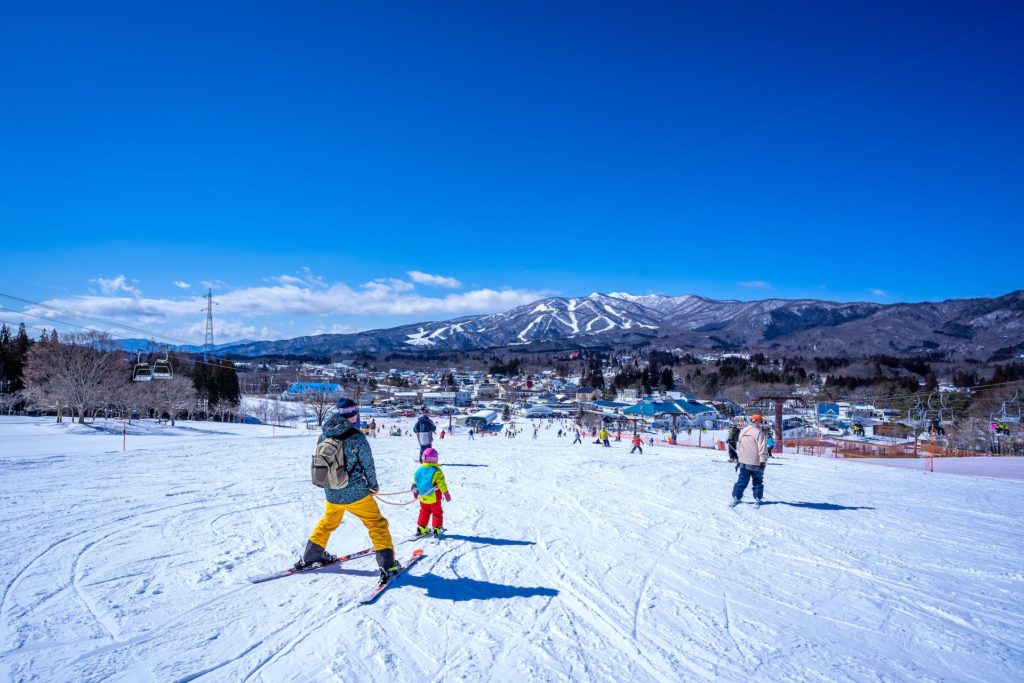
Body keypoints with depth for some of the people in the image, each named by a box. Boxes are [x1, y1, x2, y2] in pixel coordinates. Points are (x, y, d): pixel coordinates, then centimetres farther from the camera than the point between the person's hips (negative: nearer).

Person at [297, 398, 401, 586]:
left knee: (328, 523, 30)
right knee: (377, 524, 6)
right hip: (356, 493, -5)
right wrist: (374, 485, 9)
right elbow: (368, 465, -10)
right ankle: (387, 566, 2)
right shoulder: (357, 437, -18)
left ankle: (310, 556, 42)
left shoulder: (324, 436, -3)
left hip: (331, 494, 5)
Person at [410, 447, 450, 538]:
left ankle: (421, 528, 21)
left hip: (423, 497, 5)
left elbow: (415, 482, 11)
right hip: (434, 498, -5)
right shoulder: (436, 471, -18)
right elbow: (442, 484, -18)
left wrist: (415, 491, 26)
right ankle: (437, 529, 6)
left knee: (424, 512, 21)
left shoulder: (419, 470, 0)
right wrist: (446, 494, -10)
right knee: (437, 513, 10)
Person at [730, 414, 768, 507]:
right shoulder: (759, 432, -14)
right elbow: (762, 447, -18)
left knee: (742, 481, 11)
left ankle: (736, 498, 6)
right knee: (758, 482, 10)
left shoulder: (742, 431, 9)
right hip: (756, 463, -5)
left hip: (743, 462, 5)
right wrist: (762, 460, -14)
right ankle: (757, 500, 11)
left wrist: (739, 459, 25)